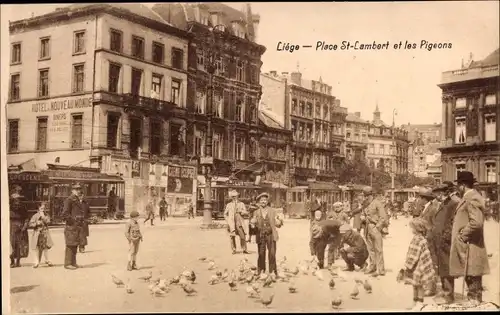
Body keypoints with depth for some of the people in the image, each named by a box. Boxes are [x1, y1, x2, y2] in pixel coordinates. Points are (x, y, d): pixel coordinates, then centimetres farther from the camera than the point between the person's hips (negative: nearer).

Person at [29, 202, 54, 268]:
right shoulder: (35, 216, 2)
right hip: (37, 233, -2)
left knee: (45, 247, 4)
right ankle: (37, 262, 3)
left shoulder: (46, 216, 7)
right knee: (36, 248, -2)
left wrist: (43, 216, -12)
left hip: (45, 233, 2)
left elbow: (47, 221, -12)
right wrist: (36, 224, -16)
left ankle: (47, 260, 15)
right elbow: (30, 224, -2)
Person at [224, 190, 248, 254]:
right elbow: (225, 214, 18)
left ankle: (244, 249, -1)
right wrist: (227, 221, 5)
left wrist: (240, 211, -11)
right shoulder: (229, 205, 14)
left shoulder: (241, 204, 13)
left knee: (242, 235, -8)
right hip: (231, 222, 1)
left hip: (239, 222, -1)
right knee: (232, 236, -3)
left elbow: (245, 212, 6)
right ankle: (234, 249, 6)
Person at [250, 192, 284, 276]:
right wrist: (252, 223, -12)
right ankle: (261, 272, 13)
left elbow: (277, 225, 6)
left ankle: (273, 272, 4)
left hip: (270, 235, -1)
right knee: (261, 254, 1)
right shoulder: (256, 212, 10)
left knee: (272, 254, -6)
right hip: (260, 236, 1)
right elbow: (253, 225, 11)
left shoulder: (272, 211, 7)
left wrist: (280, 221, -16)